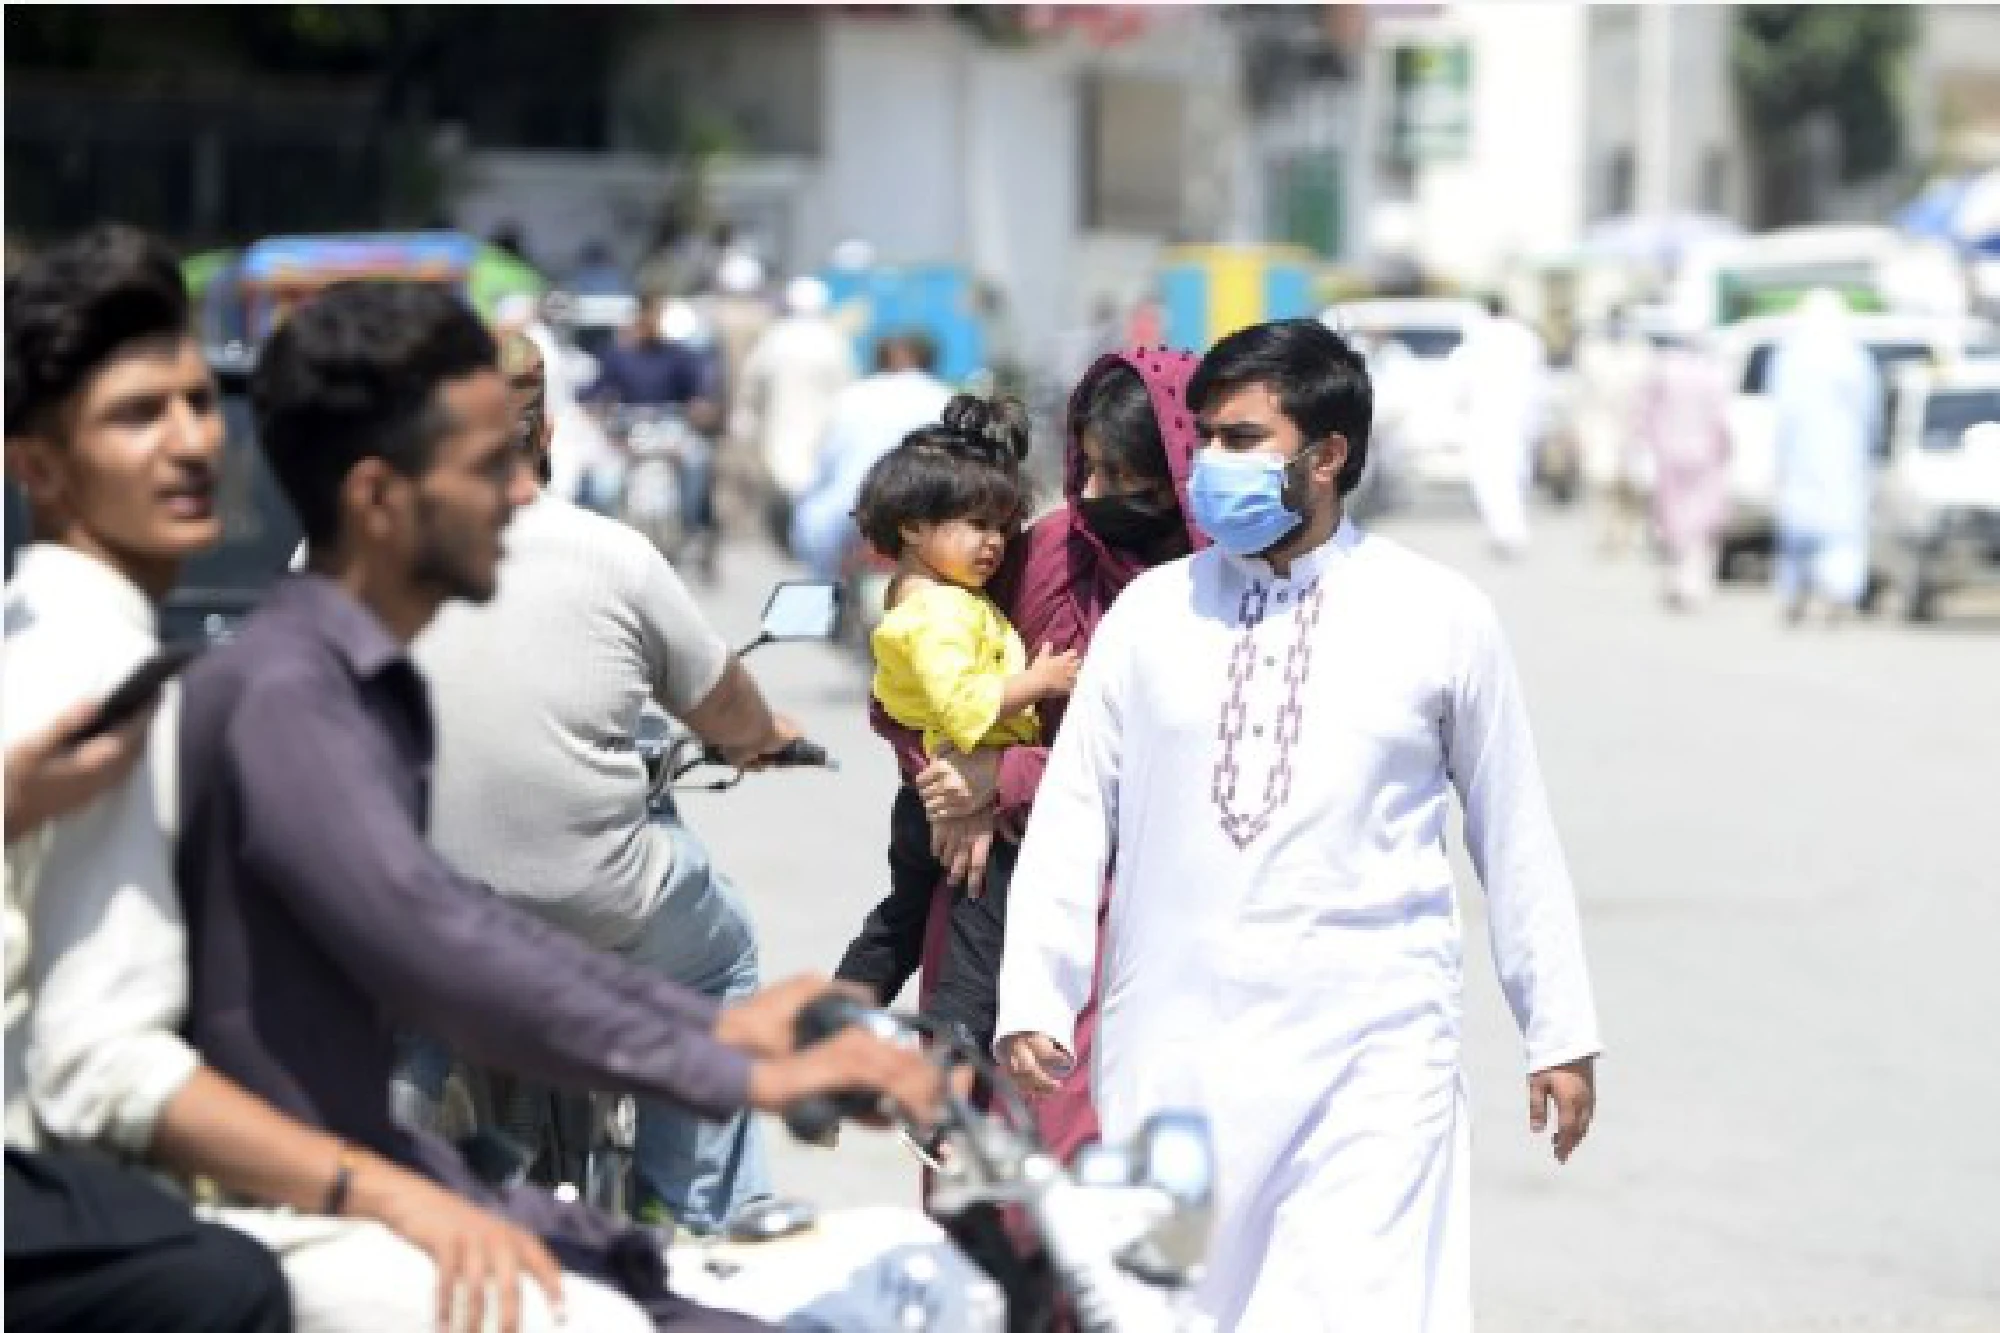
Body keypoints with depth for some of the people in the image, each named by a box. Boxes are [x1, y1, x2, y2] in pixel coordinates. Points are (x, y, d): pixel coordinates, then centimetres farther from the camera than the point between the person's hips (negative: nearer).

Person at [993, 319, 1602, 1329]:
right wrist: (1033, 999, -4)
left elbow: (1514, 832, 7)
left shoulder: (1438, 618, 2)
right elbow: (1070, 815, 6)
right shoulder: (1149, 614, 7)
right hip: (1173, 1055, 3)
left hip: (1371, 1055, -2)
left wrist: (1560, 1031, 9)